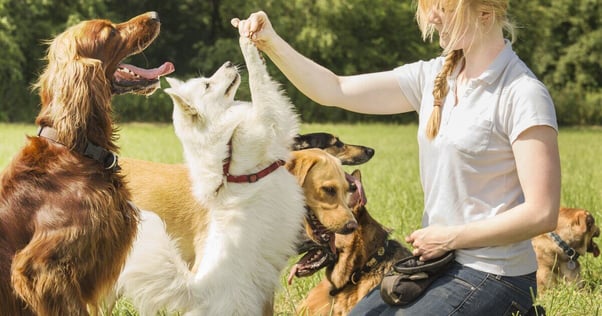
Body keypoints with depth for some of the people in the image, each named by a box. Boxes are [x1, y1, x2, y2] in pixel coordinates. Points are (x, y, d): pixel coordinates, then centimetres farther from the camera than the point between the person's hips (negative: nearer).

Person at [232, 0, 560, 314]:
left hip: (493, 277, -7)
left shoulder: (522, 94, -16)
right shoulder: (433, 77, 5)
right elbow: (334, 90, 4)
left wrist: (449, 238, -13)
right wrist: (272, 43, -10)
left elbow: (542, 214, -20)